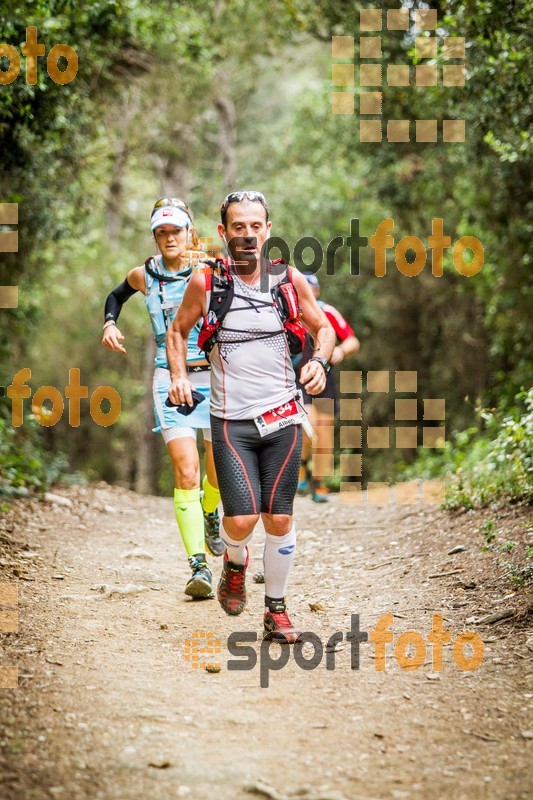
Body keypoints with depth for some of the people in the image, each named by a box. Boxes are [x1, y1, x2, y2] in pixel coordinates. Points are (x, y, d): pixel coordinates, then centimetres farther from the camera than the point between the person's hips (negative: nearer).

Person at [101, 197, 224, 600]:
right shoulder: (144, 275, 5)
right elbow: (116, 296, 26)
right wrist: (110, 323, 8)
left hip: (214, 376, 0)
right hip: (171, 380, 0)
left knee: (220, 472, 11)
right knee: (186, 473, -15)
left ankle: (211, 515, 47)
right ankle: (199, 566, -17)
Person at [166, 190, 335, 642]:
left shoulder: (289, 279, 0)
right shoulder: (205, 283, -3)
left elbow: (323, 327, 14)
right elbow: (177, 330, 14)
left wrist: (319, 362, -6)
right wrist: (179, 376, -2)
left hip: (283, 418, 1)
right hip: (231, 420, -1)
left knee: (279, 520, 3)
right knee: (241, 520, -12)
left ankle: (277, 609, 21)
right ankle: (235, 563, 24)